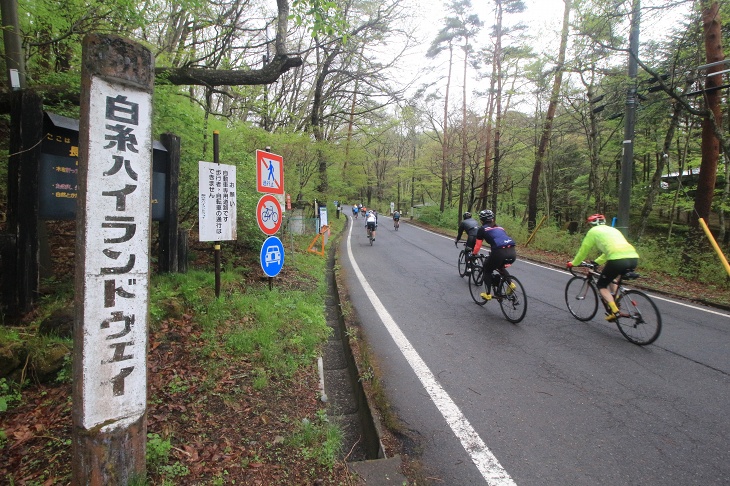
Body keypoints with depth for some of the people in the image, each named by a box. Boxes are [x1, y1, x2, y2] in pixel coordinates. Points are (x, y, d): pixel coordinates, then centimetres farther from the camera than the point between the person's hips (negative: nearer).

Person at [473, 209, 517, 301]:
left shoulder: (482, 229, 15)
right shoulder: (500, 227, 30)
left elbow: (477, 246, 17)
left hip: (499, 252, -5)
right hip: (512, 252, 5)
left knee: (487, 270, 23)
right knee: (500, 266, 36)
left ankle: (487, 294, 24)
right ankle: (510, 284, 21)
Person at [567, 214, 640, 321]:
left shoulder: (593, 231, 13)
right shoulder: (612, 229, 32)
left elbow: (584, 250, 17)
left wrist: (573, 263, 31)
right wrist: (596, 262, 51)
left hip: (618, 260, -7)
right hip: (634, 259, 7)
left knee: (601, 285, 12)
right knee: (610, 278, 34)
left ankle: (614, 311, -4)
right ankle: (615, 303, 26)